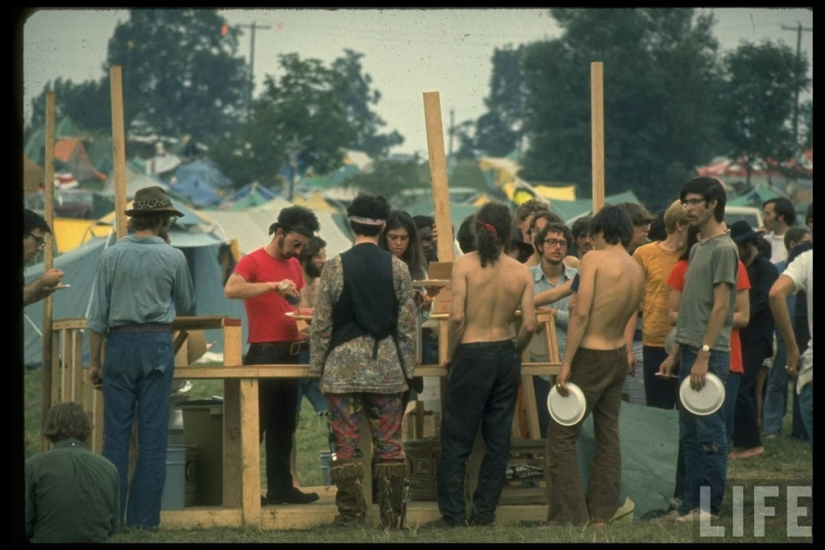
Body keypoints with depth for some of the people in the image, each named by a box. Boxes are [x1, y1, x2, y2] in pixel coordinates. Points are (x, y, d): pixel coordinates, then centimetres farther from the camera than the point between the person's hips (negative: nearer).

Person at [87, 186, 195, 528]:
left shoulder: (111, 256, -1)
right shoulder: (173, 258, -2)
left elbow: (98, 315, 0)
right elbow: (186, 306, 13)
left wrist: (94, 361, 6)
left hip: (120, 345, 1)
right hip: (158, 345, -1)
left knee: (116, 432, 4)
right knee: (153, 433, 3)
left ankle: (111, 513, 2)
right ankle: (144, 515, 1)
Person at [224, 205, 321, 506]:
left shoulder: (294, 265, 16)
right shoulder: (253, 261, -7)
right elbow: (231, 289, -25)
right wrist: (273, 286, -28)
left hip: (290, 352, 8)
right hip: (264, 353, -8)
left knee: (284, 427, 11)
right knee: (256, 423, -7)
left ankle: (281, 487, 15)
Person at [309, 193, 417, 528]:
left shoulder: (335, 267, -4)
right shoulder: (398, 268, 0)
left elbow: (321, 324, -3)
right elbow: (407, 325, 2)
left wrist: (316, 366, 6)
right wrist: (407, 368, 11)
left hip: (344, 367, -1)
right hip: (387, 368, 2)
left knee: (346, 444, 1)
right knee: (389, 444, 4)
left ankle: (351, 514, 0)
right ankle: (391, 517, 4)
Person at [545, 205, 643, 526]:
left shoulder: (594, 259, -14)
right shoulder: (638, 271, 6)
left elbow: (581, 313, -20)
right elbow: (625, 315, 8)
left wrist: (566, 363, -20)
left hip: (590, 356, -7)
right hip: (618, 356, 7)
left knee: (562, 436, -3)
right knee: (608, 435, 12)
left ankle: (570, 517, -8)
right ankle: (601, 514, 13)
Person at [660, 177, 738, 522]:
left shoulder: (723, 249, -10)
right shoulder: (697, 249, 17)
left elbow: (720, 306, -16)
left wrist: (704, 356, -20)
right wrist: (676, 353, 19)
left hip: (710, 354, -9)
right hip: (690, 351, 9)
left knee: (709, 432, -6)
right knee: (689, 433, 10)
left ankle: (710, 506, -3)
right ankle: (691, 502, 15)